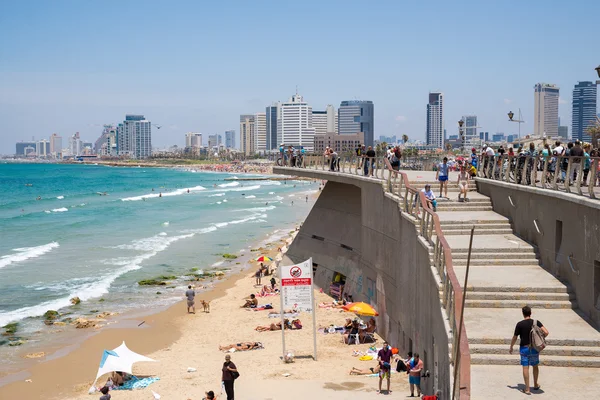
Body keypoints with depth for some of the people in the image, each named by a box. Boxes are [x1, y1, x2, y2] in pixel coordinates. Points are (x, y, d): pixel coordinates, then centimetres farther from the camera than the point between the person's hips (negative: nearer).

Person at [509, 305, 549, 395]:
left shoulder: (519, 324, -9)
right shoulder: (536, 322, -5)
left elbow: (515, 337, -4)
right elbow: (546, 332, -15)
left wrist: (511, 347, 11)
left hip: (524, 348, -2)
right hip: (534, 348, 2)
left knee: (525, 367, 1)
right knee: (535, 366, 20)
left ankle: (527, 389, 2)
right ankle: (536, 385, 34)